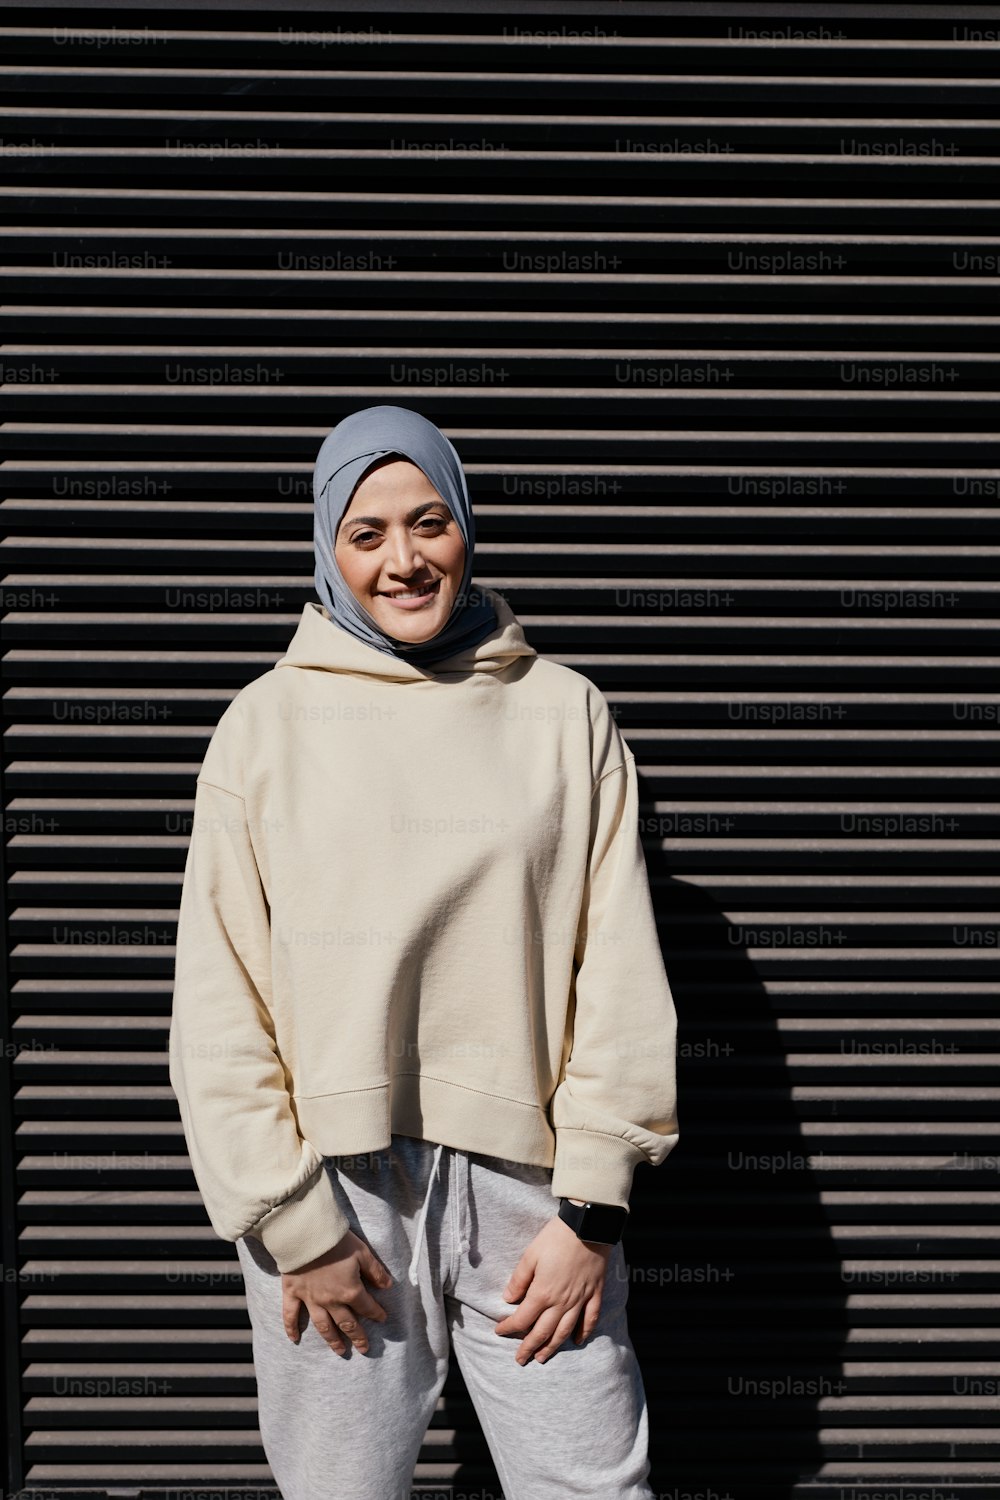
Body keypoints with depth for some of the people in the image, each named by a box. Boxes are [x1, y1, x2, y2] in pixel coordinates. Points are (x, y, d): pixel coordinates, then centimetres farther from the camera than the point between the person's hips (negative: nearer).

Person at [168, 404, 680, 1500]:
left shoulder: (567, 715, 5)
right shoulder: (267, 723, 1)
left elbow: (619, 974, 2)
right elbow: (220, 1006, -1)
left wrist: (591, 1208, -4)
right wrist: (296, 1227, -6)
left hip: (527, 1179, 1)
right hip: (337, 1186, 0)